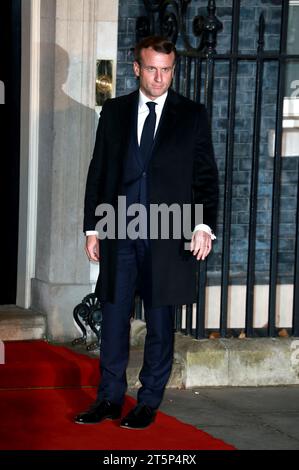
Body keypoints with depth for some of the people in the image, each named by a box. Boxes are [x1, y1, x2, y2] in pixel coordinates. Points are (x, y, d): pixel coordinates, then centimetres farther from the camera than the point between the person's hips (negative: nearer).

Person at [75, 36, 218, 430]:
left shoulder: (192, 115, 3)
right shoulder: (114, 111, 9)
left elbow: (206, 176, 2)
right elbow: (98, 172, 10)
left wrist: (204, 225, -10)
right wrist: (92, 227, 6)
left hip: (168, 235, -2)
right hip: (119, 232, 2)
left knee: (160, 322, 4)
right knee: (113, 317, 4)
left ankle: (149, 402, 13)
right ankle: (110, 398, 12)